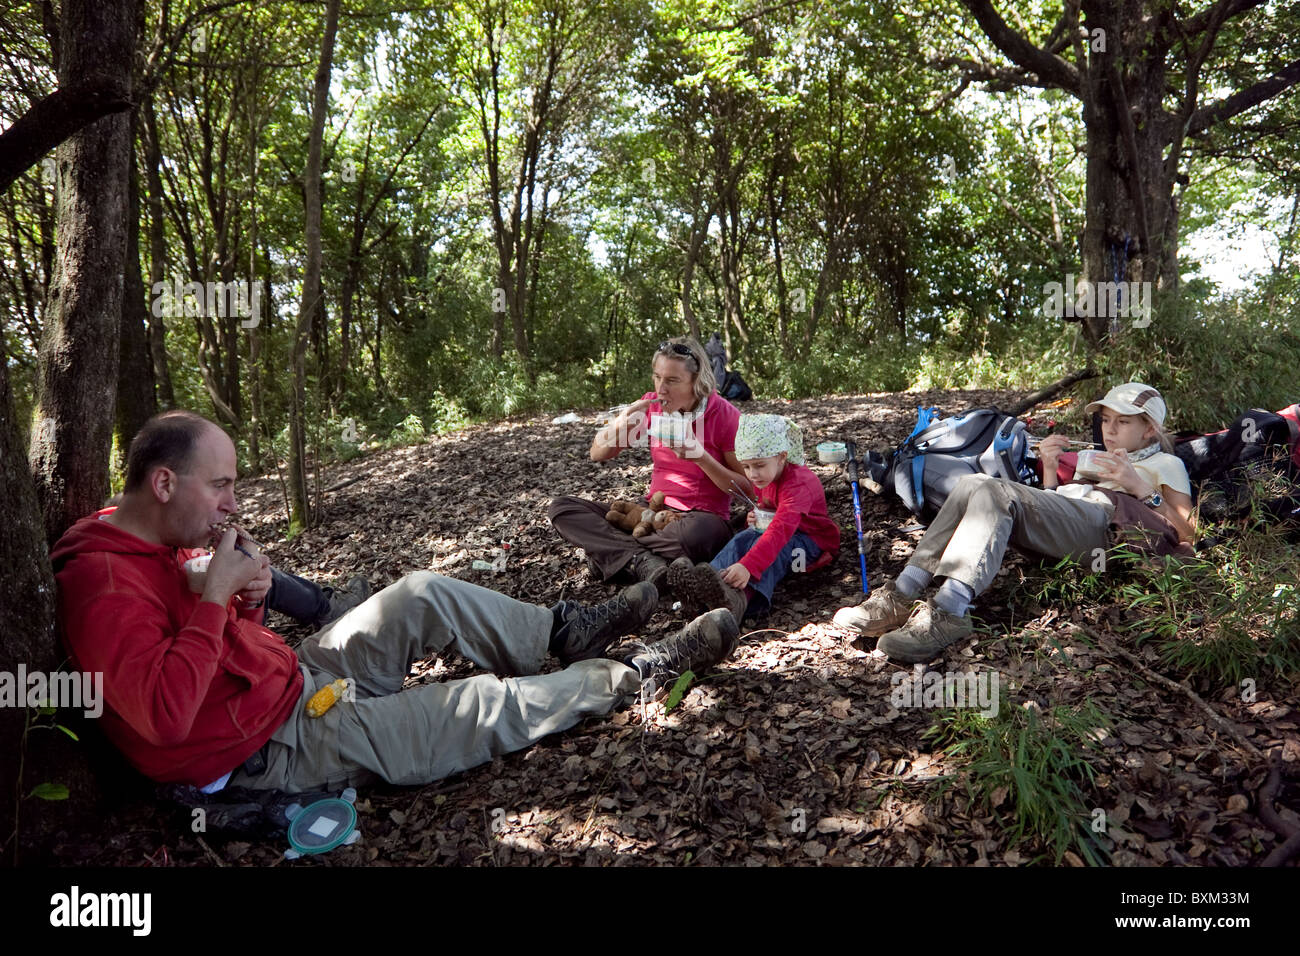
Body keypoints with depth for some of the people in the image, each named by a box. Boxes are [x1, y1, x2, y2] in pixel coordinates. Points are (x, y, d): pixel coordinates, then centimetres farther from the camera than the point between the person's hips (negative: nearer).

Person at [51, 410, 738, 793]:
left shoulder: (157, 543, 4)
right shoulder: (104, 581, -27)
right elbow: (166, 715, -37)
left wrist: (248, 602, -8)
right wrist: (214, 598, -31)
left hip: (291, 677, 9)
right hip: (273, 747, -9)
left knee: (423, 596, 3)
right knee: (485, 706, -8)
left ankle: (562, 633, 15)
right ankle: (634, 674, 7)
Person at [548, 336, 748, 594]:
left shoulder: (724, 414, -11)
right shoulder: (651, 405, 1)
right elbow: (597, 454, 6)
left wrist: (701, 457, -21)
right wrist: (620, 424, -15)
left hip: (703, 516, -5)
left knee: (694, 534, -43)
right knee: (561, 508, -11)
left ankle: (612, 552, -18)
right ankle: (642, 561, -27)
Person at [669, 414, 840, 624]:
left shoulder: (798, 483, -29)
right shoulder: (763, 479, 2)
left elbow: (780, 530, -45)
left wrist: (748, 566, -59)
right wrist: (754, 517, -2)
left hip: (810, 540, -8)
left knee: (767, 547, -38)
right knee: (742, 540, -24)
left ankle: (739, 598, -70)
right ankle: (705, 589, -54)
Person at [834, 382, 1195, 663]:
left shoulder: (1166, 463, 25)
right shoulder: (1096, 459, 43)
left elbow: (1187, 533, 7)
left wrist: (1138, 487, -2)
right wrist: (1050, 468, 16)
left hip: (1103, 521, -6)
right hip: (1062, 521, 6)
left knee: (996, 493, -31)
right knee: (974, 483, -22)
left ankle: (948, 612, -50)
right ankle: (902, 596, -37)